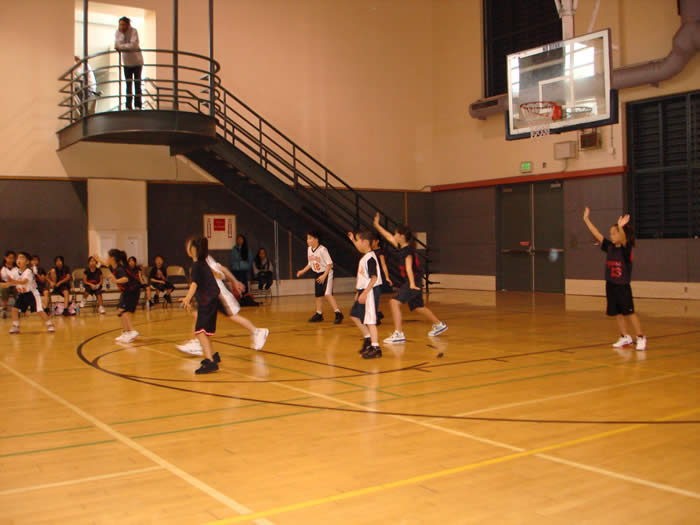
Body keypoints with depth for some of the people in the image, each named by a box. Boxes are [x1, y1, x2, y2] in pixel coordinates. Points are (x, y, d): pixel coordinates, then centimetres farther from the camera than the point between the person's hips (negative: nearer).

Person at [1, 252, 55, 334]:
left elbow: (24, 282, -41)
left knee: (39, 310, -13)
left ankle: (49, 325, 0)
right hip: (21, 294, 6)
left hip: (31, 293, -6)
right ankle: (15, 327, 7)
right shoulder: (15, 271, -7)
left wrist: (13, 281, -56)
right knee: (14, 309, -5)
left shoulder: (28, 271, -24)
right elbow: (9, 284, -5)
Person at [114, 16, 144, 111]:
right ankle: (128, 106, 2)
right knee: (128, 84, 2)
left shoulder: (133, 31, -14)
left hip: (137, 61, -3)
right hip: (126, 62, 3)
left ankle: (138, 105, 4)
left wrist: (121, 47, -25)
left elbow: (134, 45, -25)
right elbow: (117, 45, -15)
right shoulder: (118, 32, -3)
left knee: (137, 83, 0)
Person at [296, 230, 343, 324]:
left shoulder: (322, 249, -21)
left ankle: (338, 313, -14)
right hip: (317, 274, 8)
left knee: (327, 294, -19)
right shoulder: (309, 249, 3)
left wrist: (324, 275, -23)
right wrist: (303, 271, 8)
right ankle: (319, 314, 27)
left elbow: (329, 263, -18)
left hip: (326, 273, -8)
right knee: (318, 295, 13)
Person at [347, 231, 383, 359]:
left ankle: (375, 348, -4)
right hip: (363, 291, 10)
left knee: (370, 320, -8)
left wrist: (365, 293, -25)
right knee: (355, 315, 18)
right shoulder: (365, 256, 10)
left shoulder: (370, 258, -18)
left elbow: (374, 278, -22)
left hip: (370, 291, -10)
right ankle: (368, 339, 29)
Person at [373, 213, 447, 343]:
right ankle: (439, 325, 40)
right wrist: (377, 225, 27)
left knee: (395, 302, -17)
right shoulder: (401, 247, 8)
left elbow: (408, 267, -30)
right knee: (418, 307, 22)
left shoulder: (408, 250, -17)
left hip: (413, 282, -10)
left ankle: (398, 334, -17)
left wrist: (412, 284, -40)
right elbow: (389, 237, 22)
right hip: (407, 282, 10)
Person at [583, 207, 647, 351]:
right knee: (617, 313, 11)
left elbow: (624, 240, -33)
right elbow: (597, 234, 4)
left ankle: (641, 338, 6)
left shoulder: (626, 249, -11)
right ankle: (625, 337, 22)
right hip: (610, 286, 6)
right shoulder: (609, 247, 5)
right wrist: (586, 219, 1)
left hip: (623, 286, -6)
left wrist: (621, 227, -52)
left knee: (629, 312, -4)